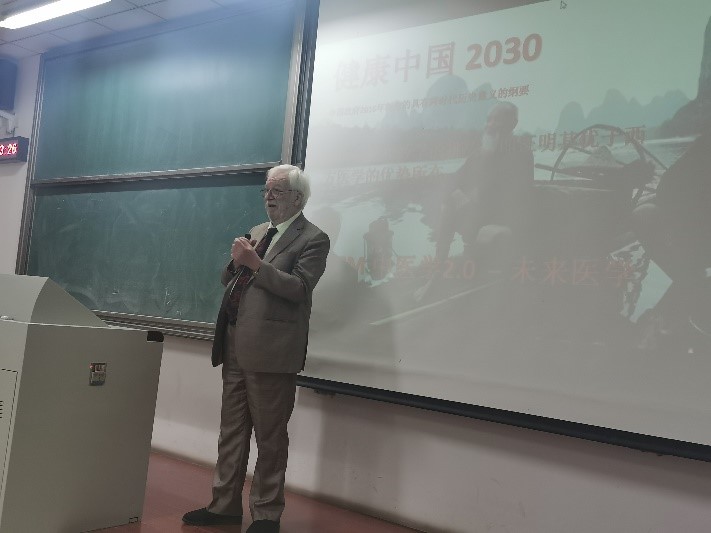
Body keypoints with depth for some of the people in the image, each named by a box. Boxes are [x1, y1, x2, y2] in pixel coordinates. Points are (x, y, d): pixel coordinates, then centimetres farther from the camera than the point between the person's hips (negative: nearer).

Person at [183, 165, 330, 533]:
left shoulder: (312, 239, -5)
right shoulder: (257, 233, 18)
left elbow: (299, 288, -16)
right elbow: (228, 282, 20)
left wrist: (255, 264, -20)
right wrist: (236, 262, -1)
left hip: (271, 351, -7)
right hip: (235, 347, 7)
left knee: (270, 438, 2)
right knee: (231, 430, 15)